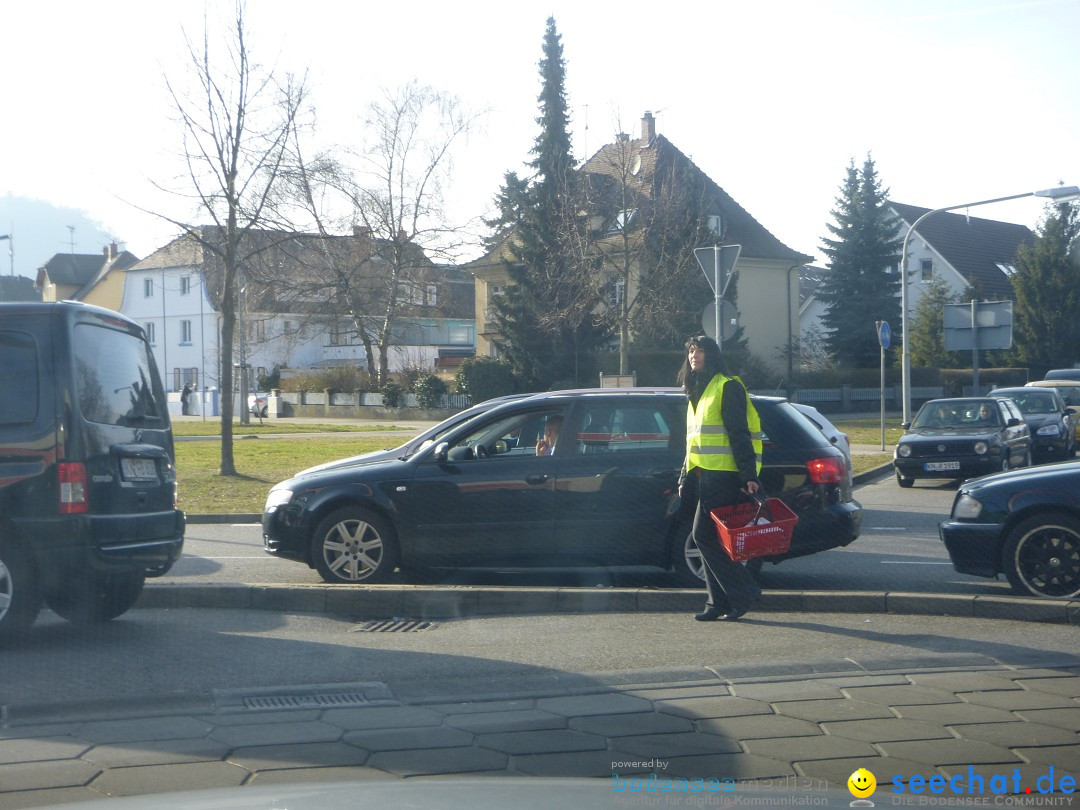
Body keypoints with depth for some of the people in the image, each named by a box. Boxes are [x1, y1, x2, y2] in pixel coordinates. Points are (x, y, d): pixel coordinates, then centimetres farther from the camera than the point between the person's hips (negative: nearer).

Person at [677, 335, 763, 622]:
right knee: (708, 539, 6)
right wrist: (685, 477, 21)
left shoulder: (727, 387, -7)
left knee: (704, 536, -12)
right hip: (701, 474, 9)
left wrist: (749, 475, -19)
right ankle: (719, 603, 10)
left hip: (722, 476, -9)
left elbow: (740, 434, -14)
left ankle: (743, 590, -4)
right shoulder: (696, 393, 20)